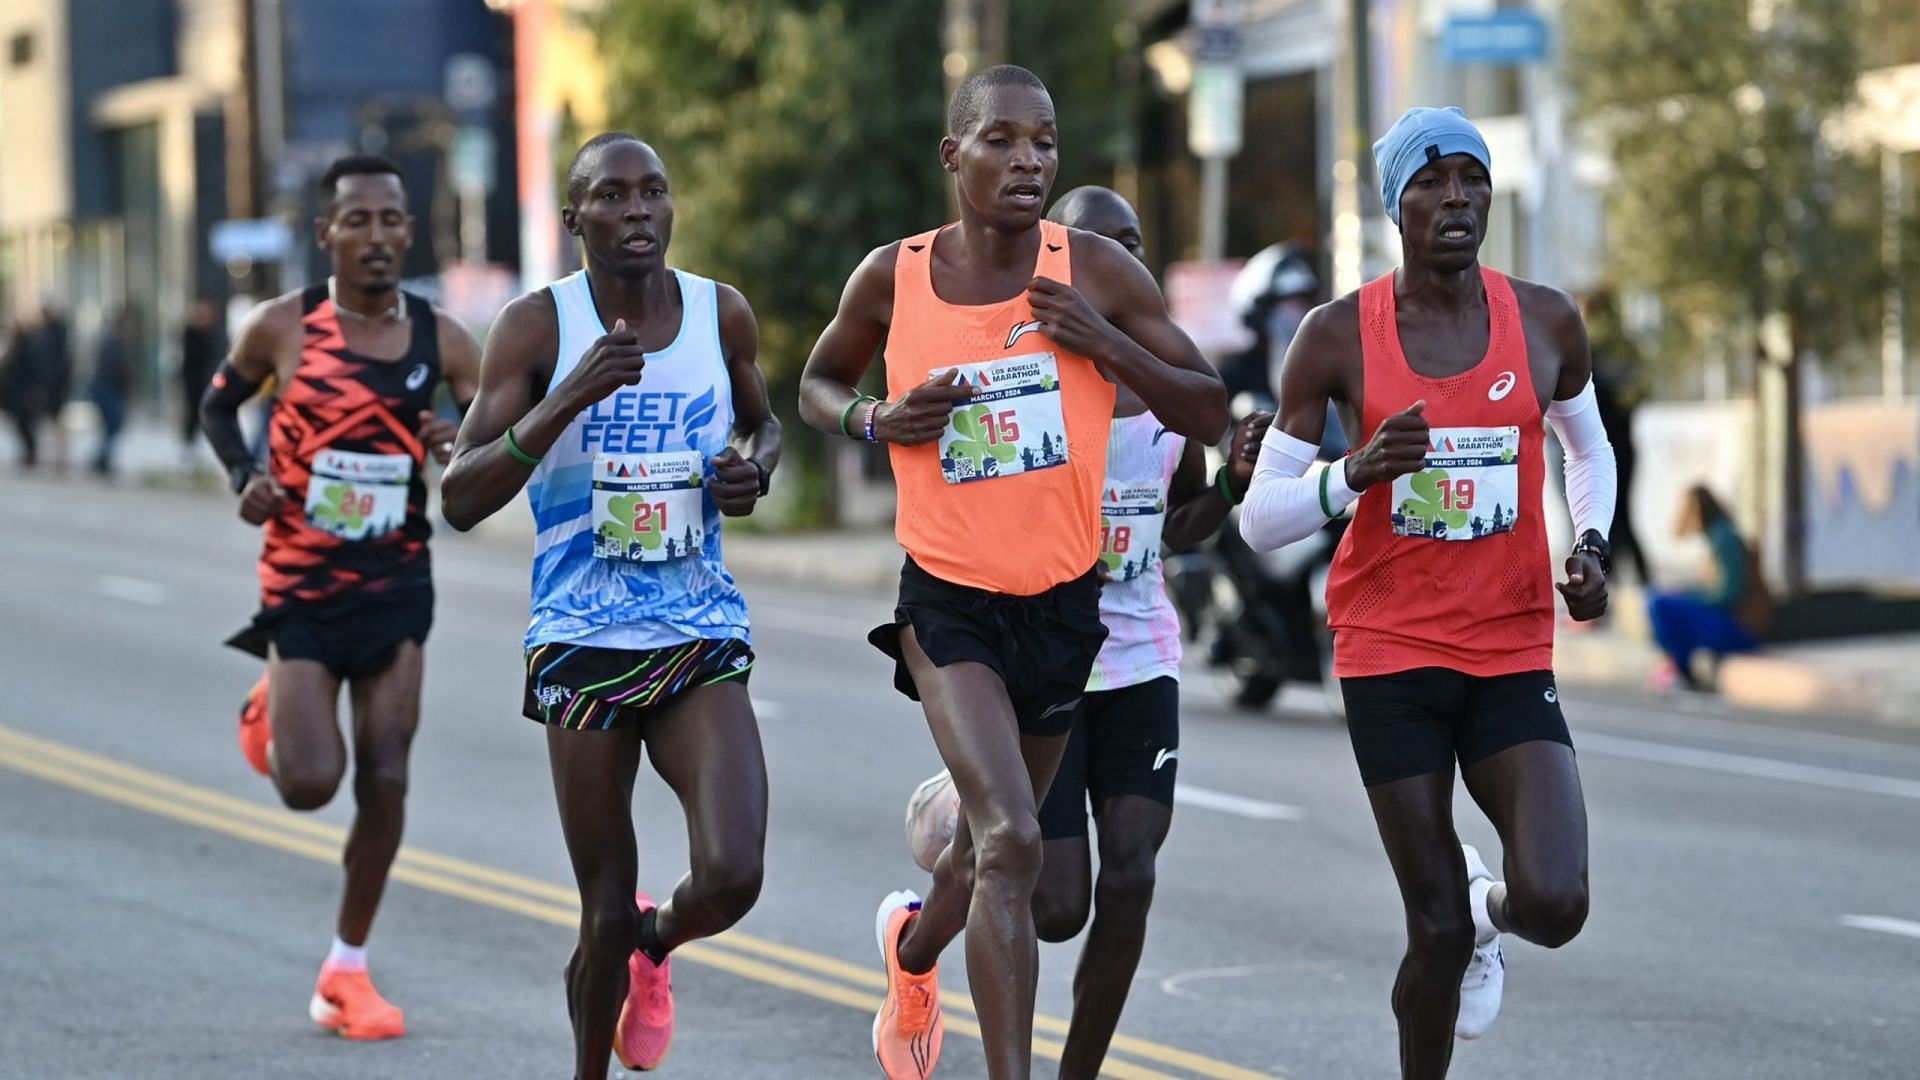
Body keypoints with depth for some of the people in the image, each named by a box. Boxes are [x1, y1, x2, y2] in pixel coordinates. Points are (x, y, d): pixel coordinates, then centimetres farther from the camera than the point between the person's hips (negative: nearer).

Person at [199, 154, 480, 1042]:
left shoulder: (440, 339, -3)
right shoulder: (283, 328, -8)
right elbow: (218, 403, 10)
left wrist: (465, 451, -21)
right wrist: (243, 475, -9)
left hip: (397, 583, 2)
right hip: (300, 583, -2)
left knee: (385, 778, -3)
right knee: (310, 784, -9)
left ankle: (346, 971, 12)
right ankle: (269, 706, 29)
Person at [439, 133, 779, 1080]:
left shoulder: (723, 317, 3)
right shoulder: (538, 328, -7)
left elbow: (762, 423, 25)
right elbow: (460, 498, -13)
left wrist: (755, 469, 0)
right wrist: (571, 397, -25)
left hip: (702, 642, 2)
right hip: (582, 645, -2)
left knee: (732, 876, -17)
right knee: (605, 917, 2)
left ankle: (655, 940, 19)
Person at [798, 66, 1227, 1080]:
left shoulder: (1098, 273, -7)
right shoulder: (893, 276, -6)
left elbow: (1208, 412, -2)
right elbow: (817, 385, 11)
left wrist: (1105, 341, -18)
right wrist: (877, 419, -11)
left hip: (1063, 599, 3)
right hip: (949, 601, -3)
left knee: (997, 840, 19)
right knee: (1010, 840, -21)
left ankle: (913, 946, 53)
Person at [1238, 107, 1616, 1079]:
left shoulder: (1545, 324, 2)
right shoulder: (1339, 338, -5)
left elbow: (1588, 448, 23)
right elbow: (1259, 520, -2)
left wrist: (1590, 545, 3)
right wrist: (1357, 472, -21)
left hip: (1513, 659, 2)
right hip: (1389, 658, -2)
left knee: (1554, 905, -16)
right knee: (1439, 934, -3)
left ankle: (1491, 904, 22)